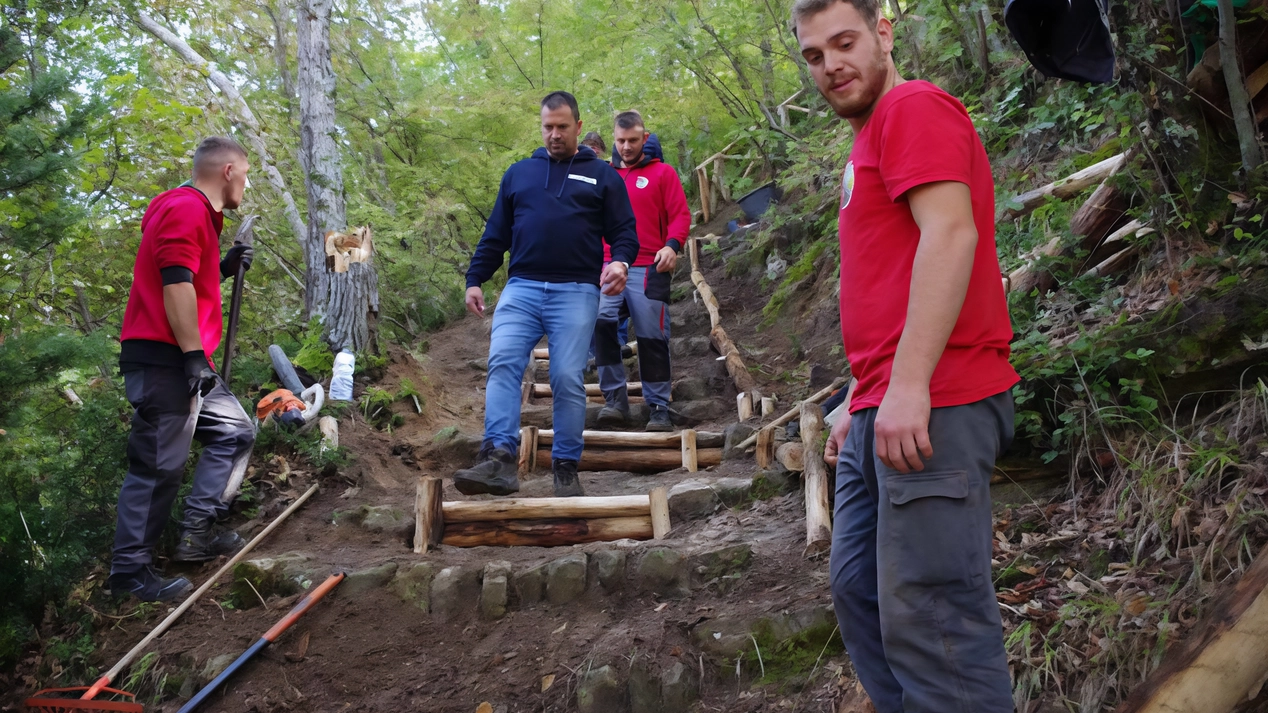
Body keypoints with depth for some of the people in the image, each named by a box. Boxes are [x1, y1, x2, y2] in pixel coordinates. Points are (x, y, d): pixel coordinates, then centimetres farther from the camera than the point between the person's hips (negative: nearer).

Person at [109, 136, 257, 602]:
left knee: (234, 432, 14)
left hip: (184, 361, 11)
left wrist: (223, 268, 14)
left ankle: (198, 534, 17)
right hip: (163, 360, -11)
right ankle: (130, 570, 3)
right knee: (159, 466, -6)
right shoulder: (186, 208, -12)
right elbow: (174, 284, -22)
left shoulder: (196, 212, 20)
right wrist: (194, 355, -23)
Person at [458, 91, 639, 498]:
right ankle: (498, 460, -24)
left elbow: (624, 231, 9)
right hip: (521, 288, 2)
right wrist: (475, 279, 13)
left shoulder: (602, 176, 13)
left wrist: (620, 262, -13)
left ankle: (566, 468, 5)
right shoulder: (518, 173, 20)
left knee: (568, 380, -6)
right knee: (502, 363, -17)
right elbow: (495, 234, 21)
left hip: (576, 292, -2)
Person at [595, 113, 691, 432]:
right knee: (600, 322, -20)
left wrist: (672, 245, -17)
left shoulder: (663, 172, 8)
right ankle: (615, 399, -11)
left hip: (649, 269, -2)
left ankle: (659, 411, 8)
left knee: (652, 339, -1)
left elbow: (681, 215, 1)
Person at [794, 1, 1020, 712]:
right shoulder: (871, 141, 24)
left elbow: (950, 233, -19)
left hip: (931, 410, -11)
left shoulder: (916, 107, -4)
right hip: (883, 413, 11)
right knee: (859, 592, 15)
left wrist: (907, 387, -25)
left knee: (927, 619, -10)